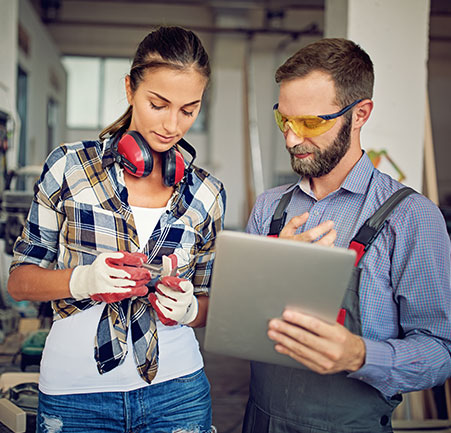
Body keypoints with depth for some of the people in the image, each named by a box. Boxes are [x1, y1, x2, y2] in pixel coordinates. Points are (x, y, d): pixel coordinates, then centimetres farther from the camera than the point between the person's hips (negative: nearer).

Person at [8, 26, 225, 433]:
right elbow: (19, 280, -1)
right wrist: (82, 280, -19)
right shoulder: (69, 166, -4)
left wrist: (187, 309, -11)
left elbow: (208, 304, 11)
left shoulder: (207, 194, 2)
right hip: (73, 393, -1)